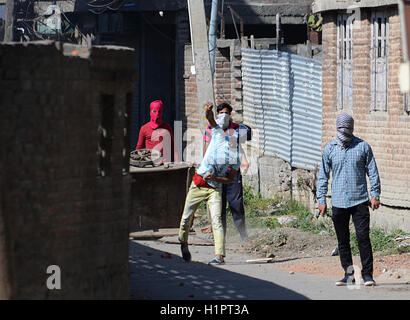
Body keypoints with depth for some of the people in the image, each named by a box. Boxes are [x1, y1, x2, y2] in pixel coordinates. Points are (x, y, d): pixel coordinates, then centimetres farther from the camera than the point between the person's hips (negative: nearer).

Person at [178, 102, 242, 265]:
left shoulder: (237, 156, -6)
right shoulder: (219, 135, -2)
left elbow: (230, 179, -4)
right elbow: (211, 119, -5)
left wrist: (214, 178, -20)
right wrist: (209, 110, -27)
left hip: (215, 188, -2)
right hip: (197, 184, 2)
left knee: (216, 220, -17)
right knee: (186, 219, 6)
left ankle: (220, 255, -25)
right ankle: (183, 243, 34)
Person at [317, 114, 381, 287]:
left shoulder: (363, 147, 3)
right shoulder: (329, 149, 7)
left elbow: (373, 172, 7)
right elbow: (323, 176, 10)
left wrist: (375, 195, 0)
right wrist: (321, 200, 5)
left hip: (359, 201, -2)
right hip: (338, 202, 2)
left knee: (363, 237, -8)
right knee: (343, 240, 6)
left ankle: (367, 274, -3)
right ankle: (349, 274, 14)